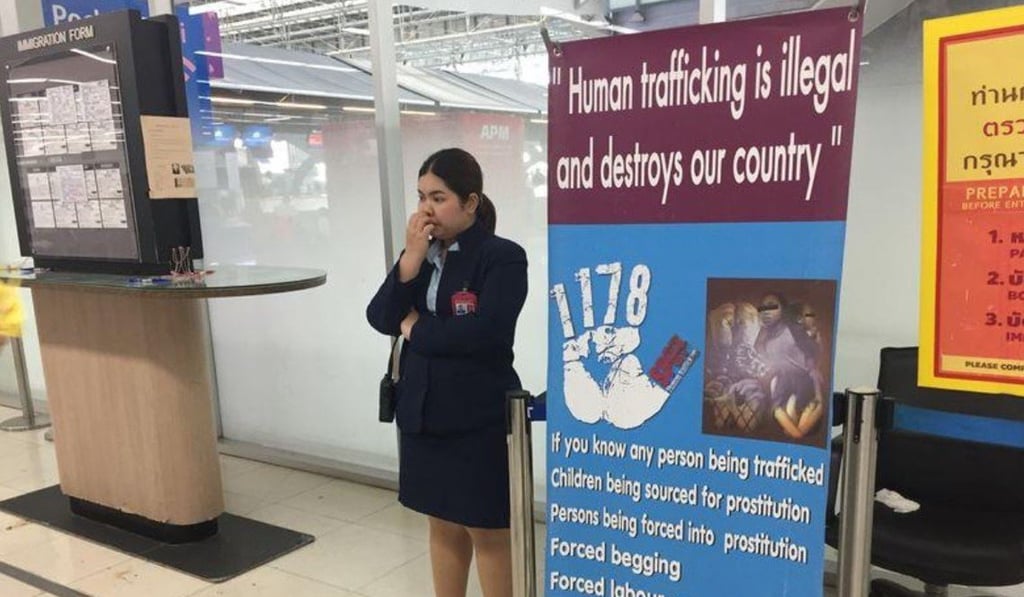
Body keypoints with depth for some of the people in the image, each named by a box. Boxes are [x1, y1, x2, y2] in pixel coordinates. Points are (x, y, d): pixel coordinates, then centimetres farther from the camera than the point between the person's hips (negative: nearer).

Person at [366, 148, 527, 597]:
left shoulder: (502, 257, -12)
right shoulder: (421, 253, 7)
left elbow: (485, 332, -25)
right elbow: (380, 318, -2)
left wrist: (416, 328, -11)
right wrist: (411, 258, -14)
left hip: (480, 420, -6)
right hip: (423, 413, 7)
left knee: (487, 532, 8)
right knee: (443, 526, 20)